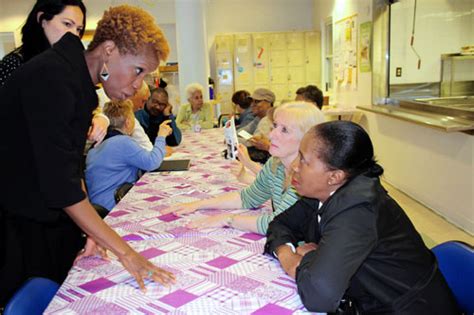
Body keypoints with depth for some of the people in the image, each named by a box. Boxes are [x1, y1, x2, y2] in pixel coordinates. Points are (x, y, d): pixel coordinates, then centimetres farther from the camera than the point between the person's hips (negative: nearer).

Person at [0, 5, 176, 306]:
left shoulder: (78, 82, 5)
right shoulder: (52, 77, -23)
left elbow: (70, 167, 6)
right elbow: (60, 181, -28)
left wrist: (91, 228, -4)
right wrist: (124, 251, -25)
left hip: (43, 216, 8)